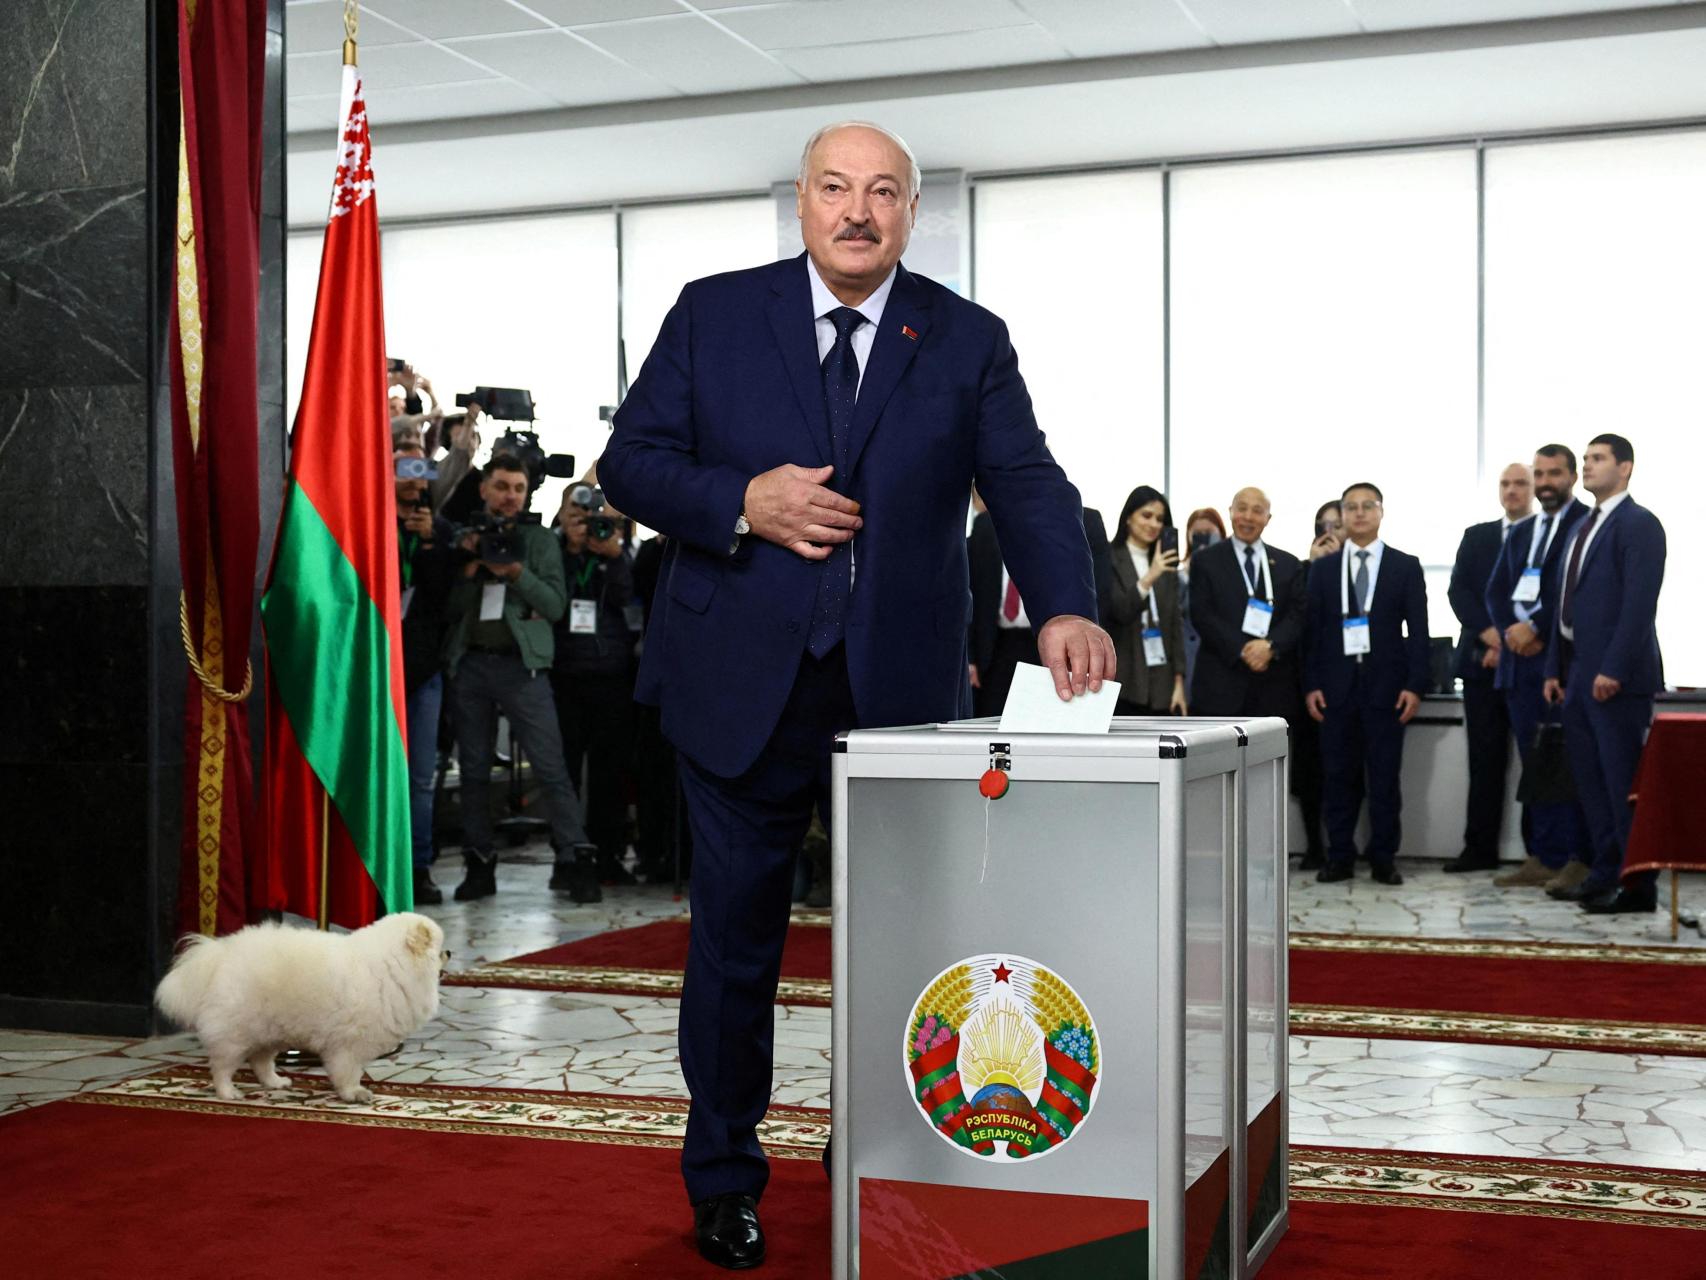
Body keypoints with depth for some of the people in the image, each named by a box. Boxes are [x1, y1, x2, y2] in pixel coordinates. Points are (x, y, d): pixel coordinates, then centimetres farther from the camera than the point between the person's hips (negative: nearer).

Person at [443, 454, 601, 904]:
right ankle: (479, 864, 13)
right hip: (469, 662, 2)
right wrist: (470, 568, -9)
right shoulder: (464, 539, 13)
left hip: (521, 663, -2)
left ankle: (575, 860, -9)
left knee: (551, 765, -9)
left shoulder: (540, 541, 10)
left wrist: (515, 572, -13)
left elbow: (556, 604, 0)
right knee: (474, 768, 6)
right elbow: (451, 608, 6)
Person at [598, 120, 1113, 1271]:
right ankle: (723, 1176, 27)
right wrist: (741, 503, -17)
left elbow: (1027, 485, -7)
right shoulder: (714, 314, 3)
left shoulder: (968, 341, 3)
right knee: (736, 936, 10)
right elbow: (630, 462, 2)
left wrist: (1064, 609, -25)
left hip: (902, 690, 1)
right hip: (742, 686, 0)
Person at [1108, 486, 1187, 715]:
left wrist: (1179, 681, 6)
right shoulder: (1110, 561, -3)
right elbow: (1119, 612, -14)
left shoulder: (1167, 566, 15)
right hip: (1123, 682, -5)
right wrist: (1150, 577, -27)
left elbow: (1176, 624, 13)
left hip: (1163, 683, 5)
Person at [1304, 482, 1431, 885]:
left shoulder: (1406, 566, 6)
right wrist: (1311, 684, -1)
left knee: (1385, 775, 0)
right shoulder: (1323, 568, 10)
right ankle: (1340, 856, 8)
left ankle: (1384, 857, 7)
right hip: (1336, 684, 1)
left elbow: (1418, 629, 3)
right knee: (1339, 774, 2)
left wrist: (1415, 685, -5)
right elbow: (1311, 630, 7)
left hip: (1385, 685, -1)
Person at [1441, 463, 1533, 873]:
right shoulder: (1476, 536, 15)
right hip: (1483, 661, 3)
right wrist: (1488, 633, -9)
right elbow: (1458, 590, 6)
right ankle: (1480, 849, 7)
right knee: (1485, 758, 4)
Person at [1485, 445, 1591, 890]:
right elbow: (1496, 591, 14)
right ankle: (1541, 857, 12)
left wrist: (1536, 629, -14)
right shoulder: (1520, 533, 21)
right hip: (1521, 658, 7)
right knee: (1533, 763, 8)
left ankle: (1575, 859, -4)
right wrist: (1511, 630, -5)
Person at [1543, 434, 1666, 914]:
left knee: (1624, 784, -5)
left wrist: (1613, 670, -22)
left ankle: (1638, 887, 0)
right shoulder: (1581, 528, 19)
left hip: (1616, 676, -9)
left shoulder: (1639, 524, -9)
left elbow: (1640, 603, -17)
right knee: (1590, 782, 12)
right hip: (1578, 675, 9)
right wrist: (1555, 668, 15)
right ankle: (1604, 874, 19)